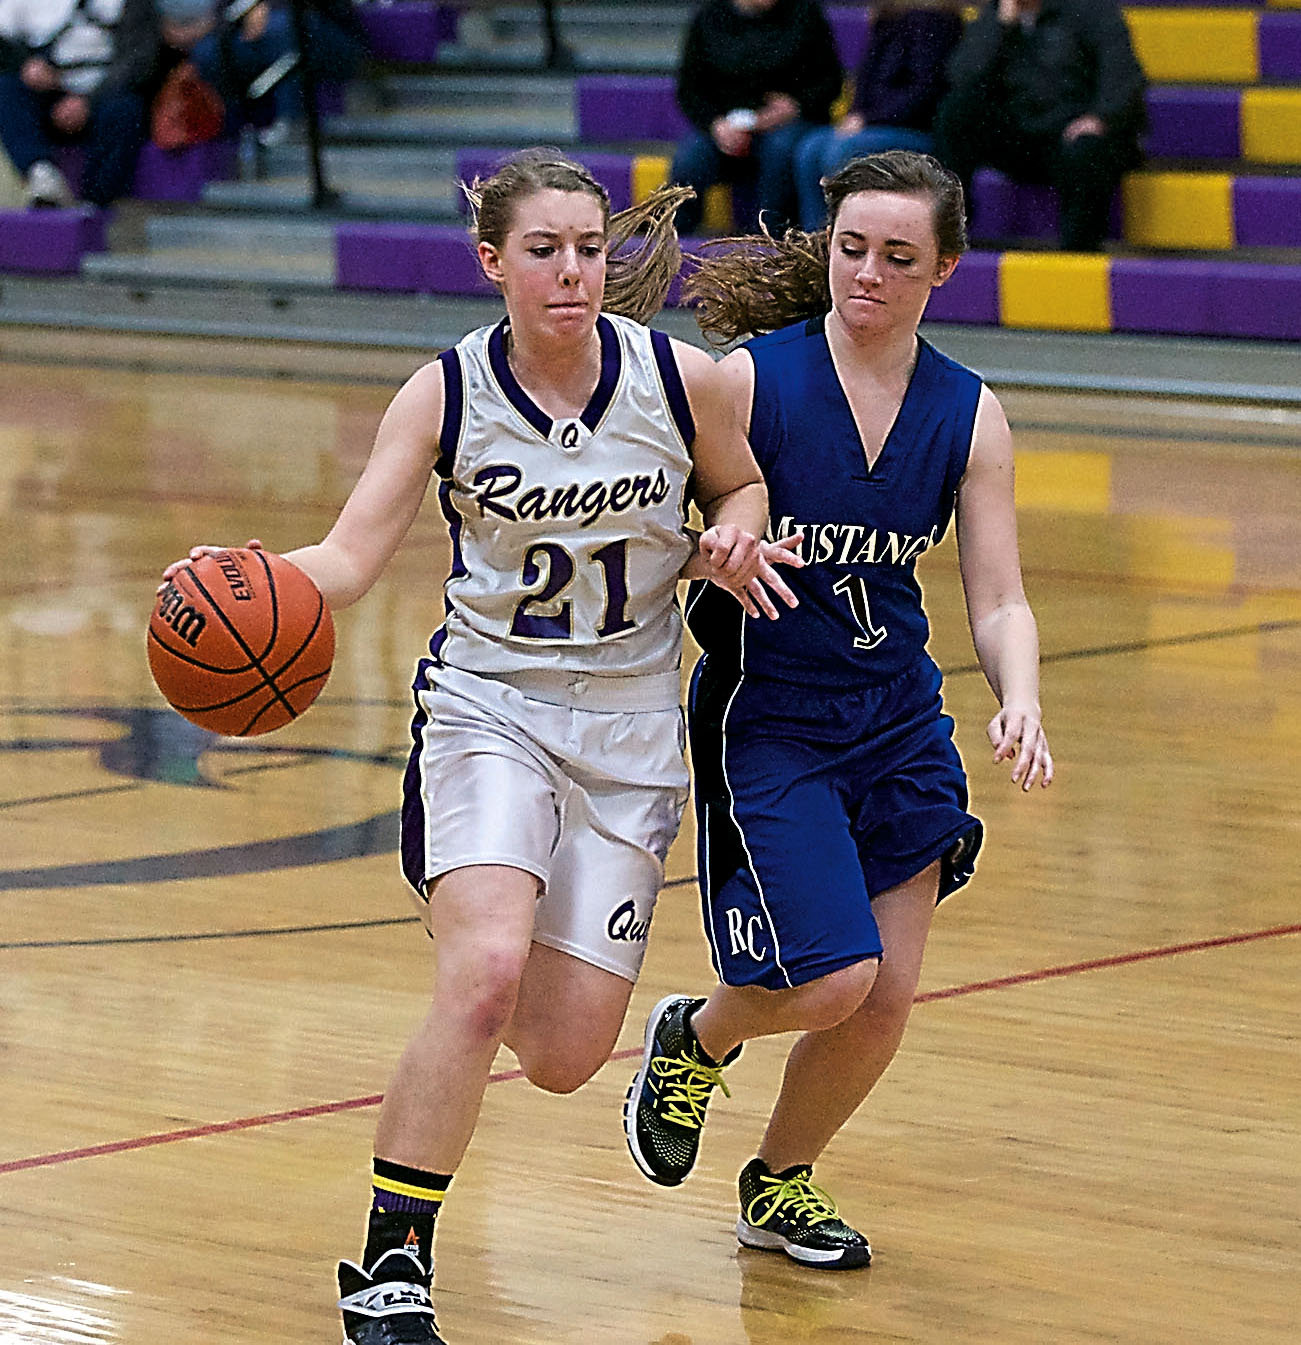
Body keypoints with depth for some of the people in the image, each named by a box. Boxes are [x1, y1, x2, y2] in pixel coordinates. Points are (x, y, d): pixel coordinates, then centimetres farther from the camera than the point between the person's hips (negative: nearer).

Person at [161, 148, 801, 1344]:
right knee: (485, 975, -28)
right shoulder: (446, 395, -9)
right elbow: (350, 559, -15)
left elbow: (741, 486, 13)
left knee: (562, 1057, 0)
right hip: (487, 705, -1)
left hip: (628, 729, 2)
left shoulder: (681, 379, -7)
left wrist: (727, 540, -10)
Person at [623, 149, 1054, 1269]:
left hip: (899, 720, 4)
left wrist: (1019, 703, -20)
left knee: (886, 999, 4)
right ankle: (696, 1038, 19)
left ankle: (781, 1183, 30)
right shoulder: (749, 379, -12)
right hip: (766, 718, -4)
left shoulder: (968, 417, -1)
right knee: (833, 980, -15)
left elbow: (999, 600, -1)